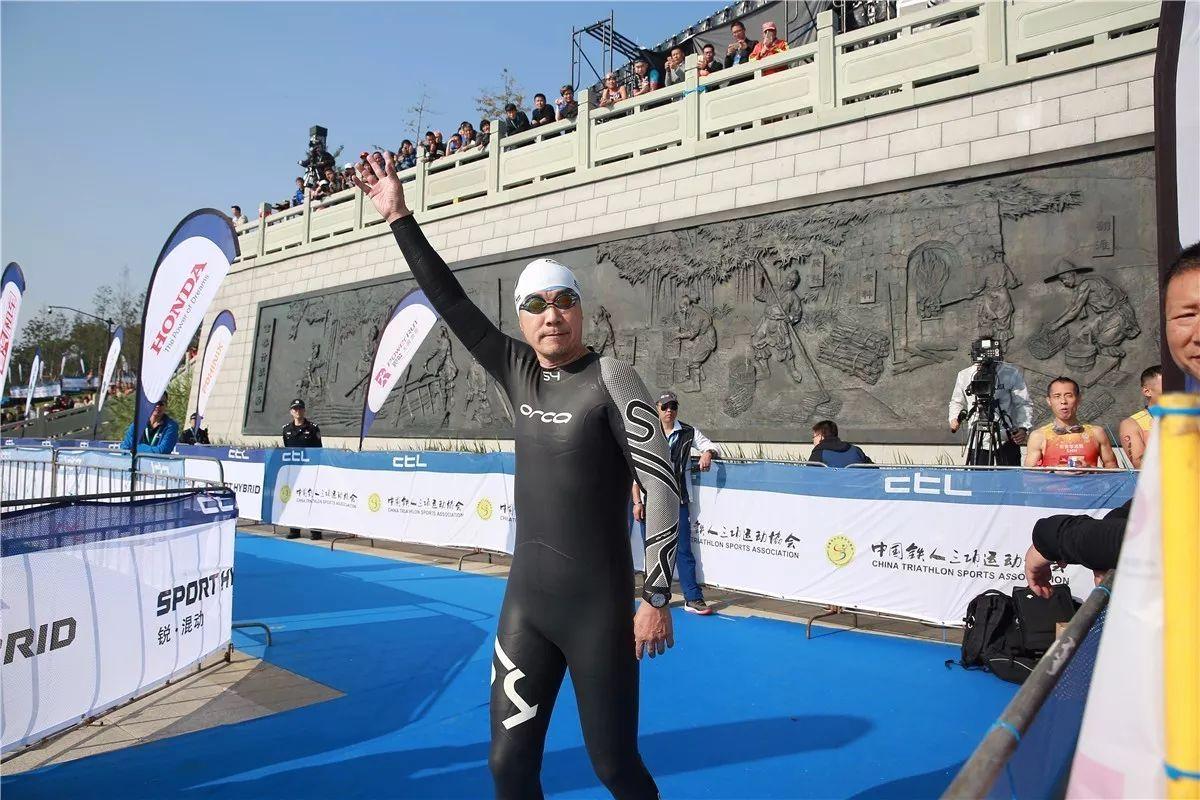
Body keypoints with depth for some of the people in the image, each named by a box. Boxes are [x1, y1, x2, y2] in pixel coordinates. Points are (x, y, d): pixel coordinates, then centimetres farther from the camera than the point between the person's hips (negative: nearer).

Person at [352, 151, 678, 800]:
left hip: (598, 609, -5)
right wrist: (400, 219, 2)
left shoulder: (611, 381, -12)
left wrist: (657, 599, -14)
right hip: (525, 602, 5)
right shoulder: (519, 373, 3)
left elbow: (663, 489, -14)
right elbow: (451, 303, 4)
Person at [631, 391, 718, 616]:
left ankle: (692, 598, 8)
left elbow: (711, 446, 11)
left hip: (678, 502, 1)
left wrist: (707, 453, -14)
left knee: (683, 550, 2)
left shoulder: (688, 433, 6)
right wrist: (637, 502, -4)